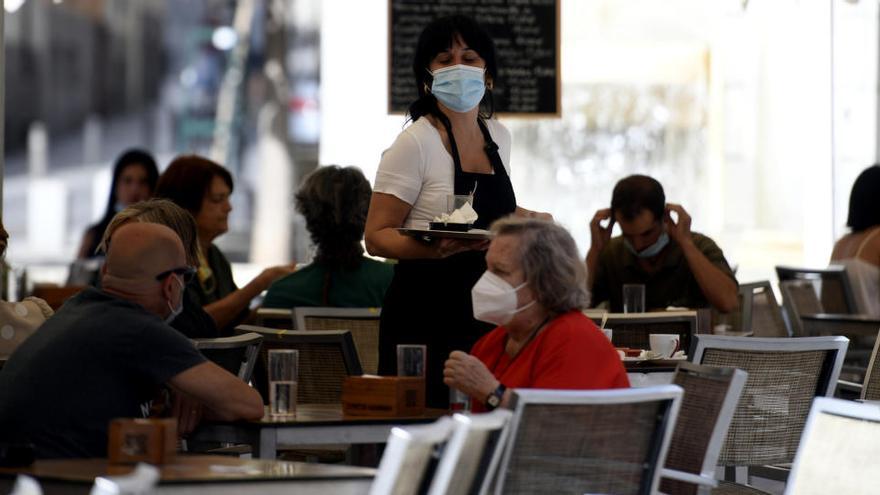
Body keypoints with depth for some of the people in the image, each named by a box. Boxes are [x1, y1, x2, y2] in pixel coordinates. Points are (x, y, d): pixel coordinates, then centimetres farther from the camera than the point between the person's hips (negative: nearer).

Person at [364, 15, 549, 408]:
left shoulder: (498, 137, 11)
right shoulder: (415, 143, -9)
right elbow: (377, 237, -12)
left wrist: (527, 220, 8)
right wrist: (434, 248, -29)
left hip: (487, 319, 6)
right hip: (426, 321, -6)